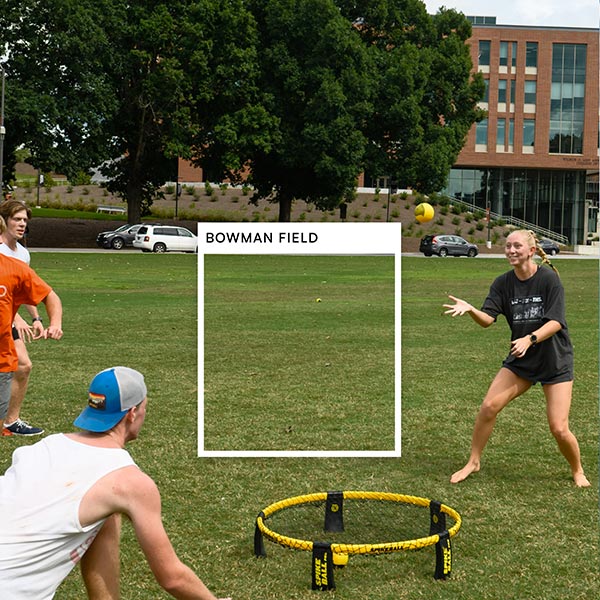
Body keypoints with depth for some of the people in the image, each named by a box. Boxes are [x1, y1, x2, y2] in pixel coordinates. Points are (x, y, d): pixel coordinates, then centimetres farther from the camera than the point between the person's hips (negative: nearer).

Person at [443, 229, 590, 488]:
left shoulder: (549, 278, -13)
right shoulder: (503, 283, -2)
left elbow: (556, 322, -18)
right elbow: (487, 319, -11)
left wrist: (530, 339, -34)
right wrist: (470, 310, -32)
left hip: (555, 361, -4)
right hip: (520, 360, 4)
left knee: (559, 429, -8)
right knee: (488, 406, -10)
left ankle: (578, 471, 20)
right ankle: (473, 462, 10)